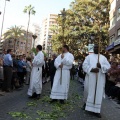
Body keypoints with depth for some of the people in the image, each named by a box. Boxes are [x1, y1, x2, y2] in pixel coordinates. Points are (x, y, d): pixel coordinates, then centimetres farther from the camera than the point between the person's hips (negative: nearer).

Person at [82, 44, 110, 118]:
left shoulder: (103, 57, 13)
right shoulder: (89, 57, 10)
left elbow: (108, 67, 5)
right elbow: (84, 65, -2)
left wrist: (101, 66, -14)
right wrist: (92, 69, -17)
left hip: (100, 78, 1)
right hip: (90, 77, 0)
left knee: (99, 93, -1)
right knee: (89, 91, 5)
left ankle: (97, 110, 3)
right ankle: (86, 103, 29)